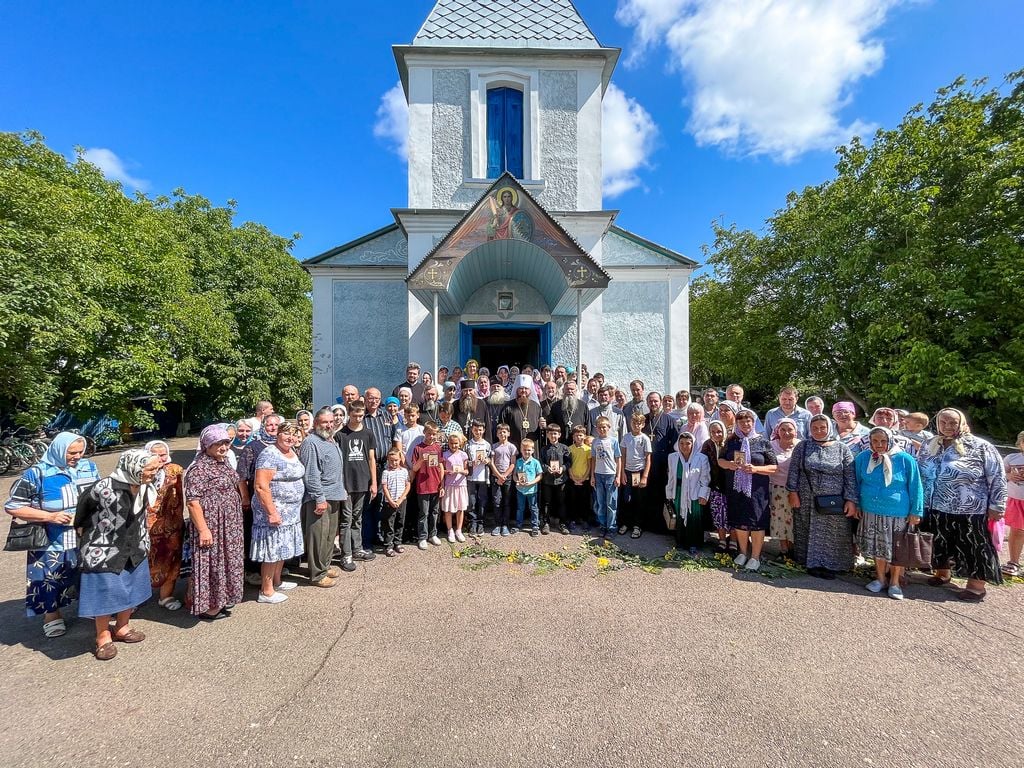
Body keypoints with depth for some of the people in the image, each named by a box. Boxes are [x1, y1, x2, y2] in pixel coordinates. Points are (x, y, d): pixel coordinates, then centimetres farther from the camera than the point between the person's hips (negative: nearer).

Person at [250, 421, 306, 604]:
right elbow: (261, 486, -23)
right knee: (272, 550, 0)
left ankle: (277, 582, 33)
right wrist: (272, 512, -24)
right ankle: (266, 591, 13)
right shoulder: (270, 454, -18)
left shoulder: (292, 452, 9)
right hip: (274, 510, -9)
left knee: (282, 548, 18)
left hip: (291, 511, 9)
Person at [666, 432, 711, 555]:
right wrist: (669, 495, 10)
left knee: (694, 521, 4)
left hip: (695, 496, -2)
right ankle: (680, 543, 25)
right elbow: (671, 478, 7)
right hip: (678, 496, 2)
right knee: (679, 520, 11)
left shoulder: (701, 458, -9)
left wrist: (703, 495, -6)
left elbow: (705, 479, -3)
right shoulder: (672, 457, 0)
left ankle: (693, 546, 18)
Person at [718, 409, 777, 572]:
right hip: (735, 489, 3)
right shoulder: (731, 441, 5)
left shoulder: (763, 442, -3)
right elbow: (720, 460, 12)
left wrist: (756, 469, -19)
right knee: (739, 521, 12)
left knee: (757, 522, 3)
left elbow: (773, 467, -3)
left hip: (757, 490, -3)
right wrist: (728, 464, -10)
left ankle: (755, 556, 19)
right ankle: (743, 552, 31)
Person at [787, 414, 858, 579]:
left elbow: (850, 476, -1)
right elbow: (793, 470, 2)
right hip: (807, 501, 0)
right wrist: (793, 492, -6)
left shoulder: (842, 448, 2)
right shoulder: (802, 447, 3)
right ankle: (812, 563, 21)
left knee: (831, 535, 7)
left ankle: (829, 565, 22)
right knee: (810, 533, 9)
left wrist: (851, 500, -7)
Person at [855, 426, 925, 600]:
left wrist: (916, 511, -5)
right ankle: (880, 578, 29)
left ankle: (895, 582, 24)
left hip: (897, 514, -2)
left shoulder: (905, 459, -9)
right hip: (871, 512, 2)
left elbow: (915, 487, -4)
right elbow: (857, 483, 8)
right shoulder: (862, 458, -3)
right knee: (878, 547, 14)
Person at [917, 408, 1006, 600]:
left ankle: (976, 585, 20)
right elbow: (918, 475, 13)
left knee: (973, 547, 6)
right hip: (935, 510, 4)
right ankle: (942, 573, 35)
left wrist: (996, 505, -8)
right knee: (940, 544, 17)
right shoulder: (928, 447, 5)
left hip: (970, 511, -4)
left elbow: (998, 477, -5)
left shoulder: (980, 446, -6)